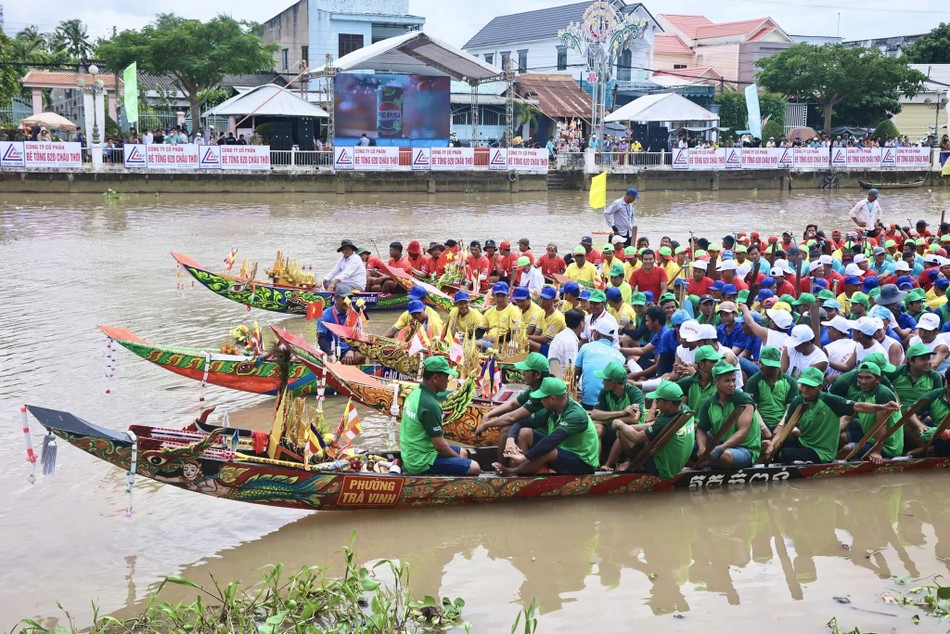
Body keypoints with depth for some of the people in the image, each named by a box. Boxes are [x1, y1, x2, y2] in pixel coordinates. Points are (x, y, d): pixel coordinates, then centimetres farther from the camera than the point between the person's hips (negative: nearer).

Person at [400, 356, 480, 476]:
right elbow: (440, 446, -22)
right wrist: (458, 457, -3)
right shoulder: (430, 405, -26)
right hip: (422, 463, -10)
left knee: (463, 453, 23)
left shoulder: (415, 394, 4)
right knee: (474, 468, -11)